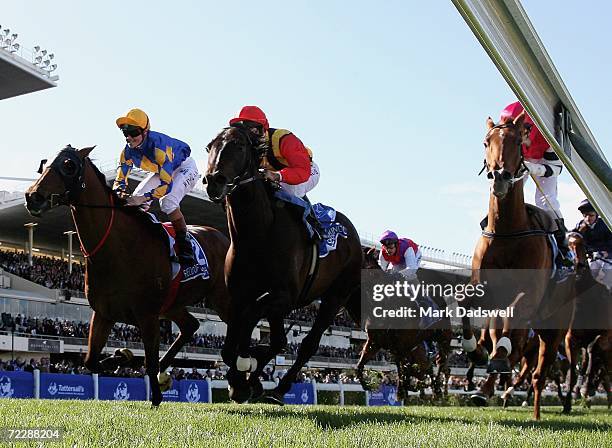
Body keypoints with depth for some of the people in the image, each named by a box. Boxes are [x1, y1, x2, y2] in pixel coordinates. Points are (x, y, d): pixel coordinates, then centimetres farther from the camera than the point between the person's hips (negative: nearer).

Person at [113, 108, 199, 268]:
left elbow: (167, 184, -45)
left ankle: (185, 245, -19)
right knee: (135, 200, -4)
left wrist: (144, 198, -56)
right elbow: (120, 179, -14)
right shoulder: (128, 151, -18)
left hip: (185, 167, -8)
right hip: (162, 170, 8)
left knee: (168, 201, -31)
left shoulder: (158, 145, -40)